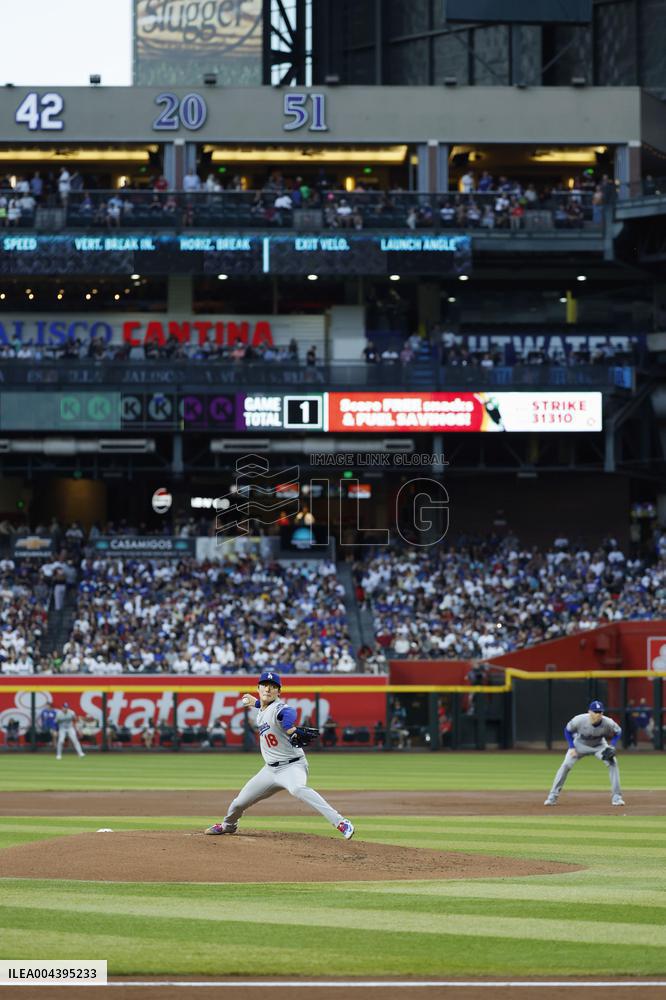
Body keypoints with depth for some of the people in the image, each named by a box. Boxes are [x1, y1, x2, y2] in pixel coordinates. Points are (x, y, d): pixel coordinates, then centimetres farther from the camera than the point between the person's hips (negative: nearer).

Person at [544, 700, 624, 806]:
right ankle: (552, 796, -5)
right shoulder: (579, 720, -34)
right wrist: (572, 748, -19)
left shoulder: (608, 723, -31)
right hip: (580, 744, -1)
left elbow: (618, 732, -9)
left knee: (612, 763, -18)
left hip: (598, 745, 1)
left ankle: (616, 796, -9)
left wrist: (612, 746, -24)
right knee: (566, 765, -15)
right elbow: (567, 730, -13)